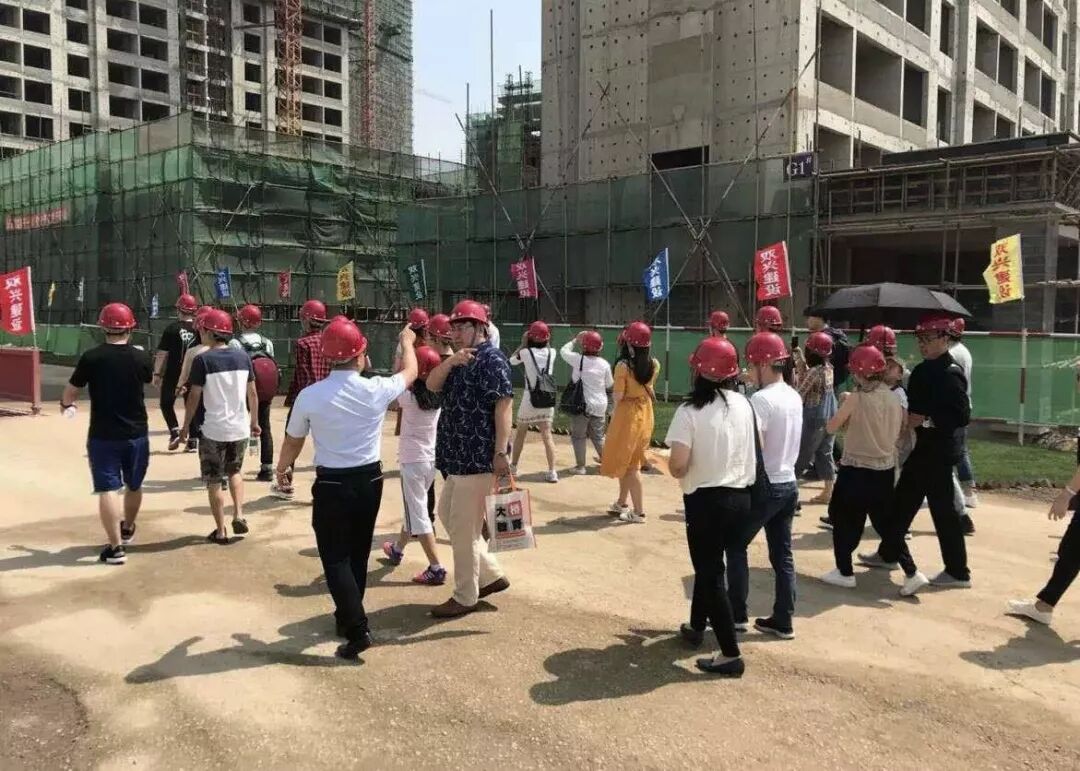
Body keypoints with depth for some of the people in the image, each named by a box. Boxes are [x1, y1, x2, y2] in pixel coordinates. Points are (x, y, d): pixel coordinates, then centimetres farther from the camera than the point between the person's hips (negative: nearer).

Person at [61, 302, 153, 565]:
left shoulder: (91, 358, -11)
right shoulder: (141, 357, -7)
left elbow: (71, 391, 0)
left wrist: (65, 405, 24)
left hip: (103, 436, -2)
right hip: (136, 434, 3)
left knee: (108, 489, 0)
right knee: (134, 486, 21)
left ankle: (115, 547, -3)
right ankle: (127, 530, 42)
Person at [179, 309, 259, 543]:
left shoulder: (202, 360, -11)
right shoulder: (243, 357, 2)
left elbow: (194, 396, -8)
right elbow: (252, 393, 7)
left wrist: (186, 426, 3)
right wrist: (254, 422, 18)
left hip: (214, 430, -4)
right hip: (240, 428, 4)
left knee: (214, 482, 9)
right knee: (234, 472, 25)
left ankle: (221, 531, 14)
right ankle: (238, 515, 11)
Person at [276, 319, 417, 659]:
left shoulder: (309, 396, -13)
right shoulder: (377, 390, -10)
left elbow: (292, 442, 3)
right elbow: (410, 372, 12)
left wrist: (282, 468, 24)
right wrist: (406, 341, 32)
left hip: (331, 485, -3)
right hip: (370, 480, 3)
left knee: (336, 559, 4)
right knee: (358, 554, 18)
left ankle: (357, 630, -4)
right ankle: (347, 617, 32)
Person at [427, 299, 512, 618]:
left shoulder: (492, 359, -14)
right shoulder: (459, 360, 16)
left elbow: (504, 406, -20)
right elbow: (432, 385, 3)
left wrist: (501, 453, -24)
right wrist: (450, 361, -16)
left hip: (478, 457, -10)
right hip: (458, 455, 10)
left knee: (463, 526, -2)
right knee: (448, 515, 19)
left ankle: (465, 597, 12)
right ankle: (491, 575, 28)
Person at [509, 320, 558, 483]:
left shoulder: (526, 352, -7)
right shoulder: (551, 352, 1)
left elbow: (512, 360, 13)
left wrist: (523, 343, 13)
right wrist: (546, 341, 13)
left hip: (530, 399, -2)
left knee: (520, 432, 15)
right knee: (547, 435, 2)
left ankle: (513, 466, 27)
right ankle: (552, 471, -7)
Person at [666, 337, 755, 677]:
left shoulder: (690, 410, -16)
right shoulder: (744, 405, 1)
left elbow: (677, 465, -21)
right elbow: (752, 451, 6)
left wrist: (677, 471, 1)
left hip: (707, 502, -6)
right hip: (740, 497, 6)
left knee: (710, 573, 5)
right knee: (710, 564, 24)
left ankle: (730, 655, 8)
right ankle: (696, 626, 41)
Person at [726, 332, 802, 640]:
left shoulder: (761, 399, -19)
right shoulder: (794, 397, 7)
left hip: (765, 486, -8)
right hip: (789, 483, 8)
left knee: (736, 546, 8)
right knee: (782, 554, 13)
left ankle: (736, 614, 14)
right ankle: (783, 621, 18)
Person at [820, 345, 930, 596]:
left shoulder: (856, 398, -16)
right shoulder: (893, 398, 0)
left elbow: (831, 427, -8)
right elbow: (899, 431, 13)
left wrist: (845, 406, 7)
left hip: (856, 470, -6)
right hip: (885, 469, 6)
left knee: (843, 518, 12)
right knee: (886, 522, 17)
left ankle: (845, 573, 18)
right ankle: (912, 573, 11)